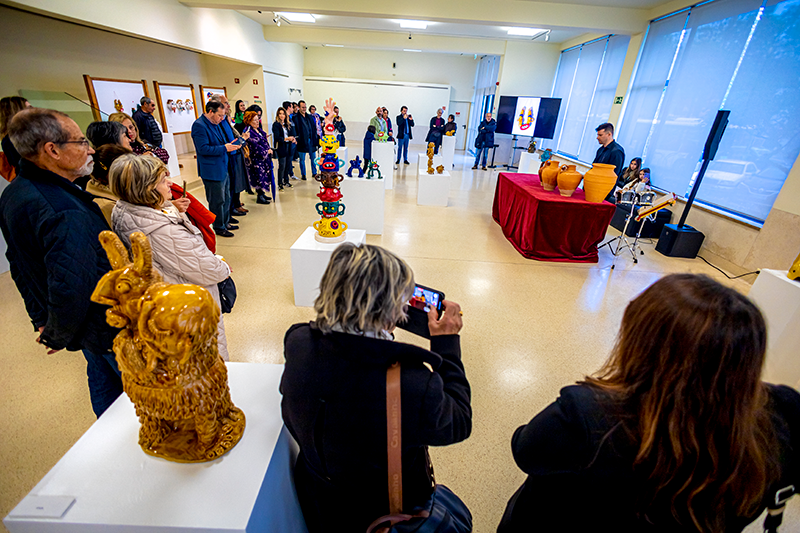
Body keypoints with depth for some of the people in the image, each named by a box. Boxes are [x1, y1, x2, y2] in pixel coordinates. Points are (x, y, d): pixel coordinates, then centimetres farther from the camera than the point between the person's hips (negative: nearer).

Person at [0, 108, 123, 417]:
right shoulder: (66, 214, -32)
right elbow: (71, 289, -36)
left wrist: (42, 318, 18)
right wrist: (58, 336, -15)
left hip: (86, 326, 10)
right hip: (109, 329, -9)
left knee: (103, 381, 28)